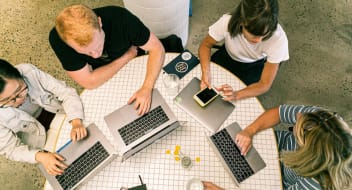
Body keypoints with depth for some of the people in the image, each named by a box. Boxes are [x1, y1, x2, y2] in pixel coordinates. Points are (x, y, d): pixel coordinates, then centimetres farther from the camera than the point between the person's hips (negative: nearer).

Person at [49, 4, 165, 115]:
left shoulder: (120, 17, -38)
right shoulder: (57, 39, -36)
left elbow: (157, 48, -29)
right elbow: (89, 82, -32)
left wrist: (147, 88, -41)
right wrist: (127, 56, -29)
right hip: (104, 77, 2)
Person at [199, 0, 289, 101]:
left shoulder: (278, 38, -36)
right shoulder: (227, 22, -35)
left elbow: (265, 84, -28)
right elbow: (205, 45, -15)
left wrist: (236, 95, -46)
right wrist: (206, 71, -34)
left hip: (254, 66, -1)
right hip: (227, 57, 1)